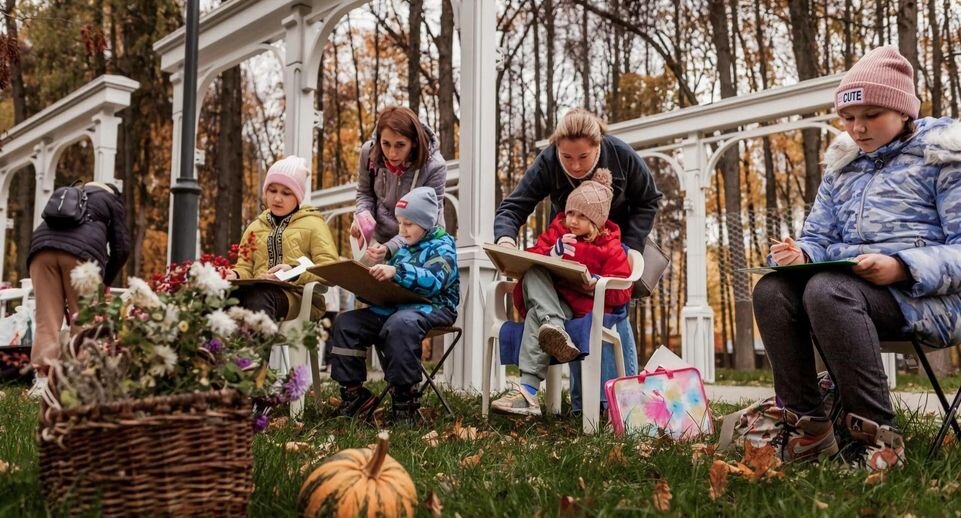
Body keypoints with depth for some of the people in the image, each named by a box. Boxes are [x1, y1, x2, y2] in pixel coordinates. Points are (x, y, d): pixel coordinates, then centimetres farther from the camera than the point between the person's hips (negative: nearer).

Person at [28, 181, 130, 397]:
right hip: (83, 249, -3)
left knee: (47, 319, 1)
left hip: (43, 245, 4)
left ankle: (42, 379, -6)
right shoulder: (111, 200, 25)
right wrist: (104, 281, 24)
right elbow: (121, 248, 13)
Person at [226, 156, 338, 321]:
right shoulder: (255, 227, 28)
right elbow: (246, 268, 22)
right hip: (258, 292, 3)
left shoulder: (313, 224, 13)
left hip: (299, 297, -3)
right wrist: (235, 275, -3)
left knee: (259, 295, -41)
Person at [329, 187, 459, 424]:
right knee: (345, 323, -6)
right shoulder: (403, 248, 22)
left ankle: (404, 399, -30)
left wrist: (397, 272, -34)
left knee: (399, 324, -40)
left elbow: (433, 281, -21)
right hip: (394, 306, 8)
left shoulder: (442, 246, -2)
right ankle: (353, 393, -3)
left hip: (431, 307, -8)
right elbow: (388, 285, 29)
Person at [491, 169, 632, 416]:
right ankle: (556, 330, -50)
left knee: (535, 317, -33)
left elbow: (621, 293, -4)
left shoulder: (610, 248, 4)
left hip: (585, 308, -4)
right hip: (547, 301, 4)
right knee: (533, 274, -28)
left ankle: (528, 391, -43)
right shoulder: (557, 230, 16)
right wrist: (551, 253, -16)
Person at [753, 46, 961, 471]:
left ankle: (877, 434, -29)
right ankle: (807, 424, -19)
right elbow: (819, 237, 19)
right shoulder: (843, 164, 19)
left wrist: (902, 268, -26)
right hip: (848, 285, 6)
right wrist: (801, 255, -7)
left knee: (827, 290, -36)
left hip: (926, 295, -6)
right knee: (771, 290, -22)